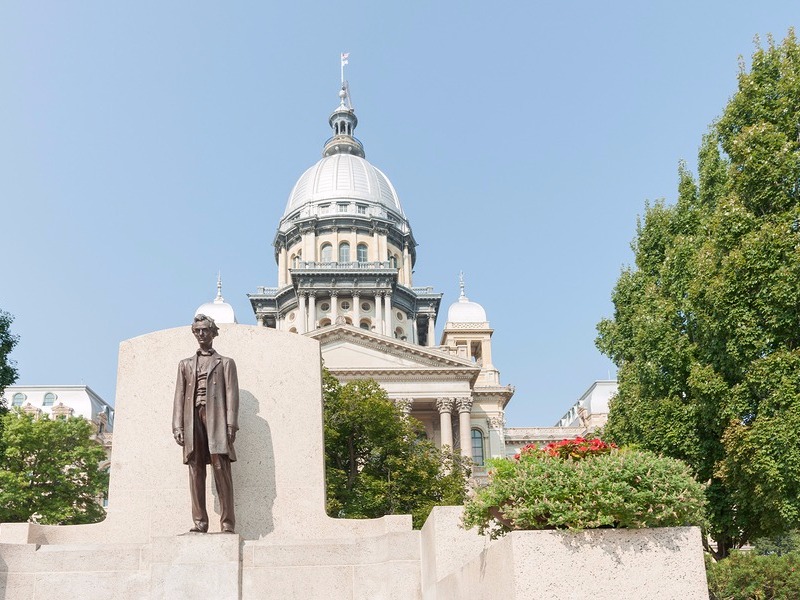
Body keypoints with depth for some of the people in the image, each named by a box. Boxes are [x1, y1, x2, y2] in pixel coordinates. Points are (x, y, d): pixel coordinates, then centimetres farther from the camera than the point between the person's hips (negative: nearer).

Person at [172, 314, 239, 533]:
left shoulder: (225, 363, 16)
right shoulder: (185, 364, 23)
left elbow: (231, 394, 5)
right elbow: (179, 396, 15)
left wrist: (231, 425, -7)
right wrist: (177, 426, 2)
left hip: (216, 419, -3)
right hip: (192, 419, 3)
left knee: (221, 470, -9)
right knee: (195, 471, -3)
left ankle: (227, 523, -11)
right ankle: (199, 522, -1)